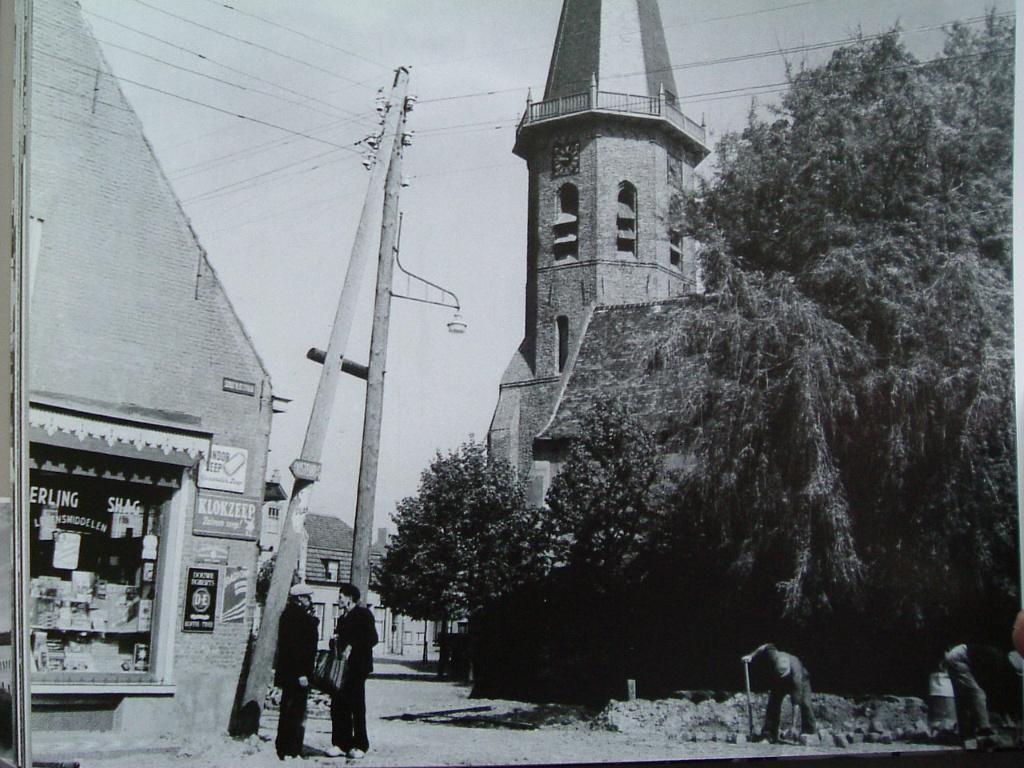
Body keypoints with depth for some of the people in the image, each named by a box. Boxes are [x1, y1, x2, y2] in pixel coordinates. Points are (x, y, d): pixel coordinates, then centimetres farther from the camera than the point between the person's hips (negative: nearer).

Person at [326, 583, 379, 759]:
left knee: (357, 706, -3)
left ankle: (359, 746, 5)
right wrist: (336, 641, 4)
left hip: (357, 667, -7)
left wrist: (352, 647, -17)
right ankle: (341, 744, 10)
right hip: (341, 666, 7)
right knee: (338, 705, 3)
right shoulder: (342, 618, 21)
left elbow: (373, 638, -11)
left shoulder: (363, 614, -2)